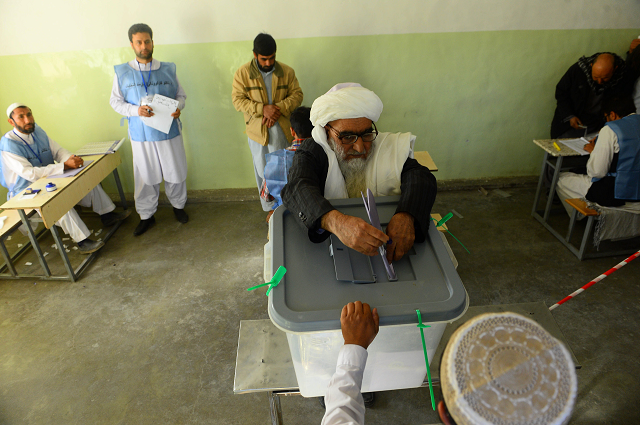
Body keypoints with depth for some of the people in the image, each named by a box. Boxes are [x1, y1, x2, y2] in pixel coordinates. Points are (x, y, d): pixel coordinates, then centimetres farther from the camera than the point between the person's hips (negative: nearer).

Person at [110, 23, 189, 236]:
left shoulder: (168, 69, 3)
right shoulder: (122, 72, 1)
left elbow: (181, 94, 9)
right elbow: (115, 101, 3)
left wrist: (178, 107, -14)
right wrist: (136, 110, -16)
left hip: (169, 131, 1)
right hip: (141, 133, 0)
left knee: (175, 171, 11)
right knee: (145, 176, 8)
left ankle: (178, 205, 34)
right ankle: (146, 215, 25)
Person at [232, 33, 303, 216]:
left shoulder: (286, 71, 0)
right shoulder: (242, 73, -4)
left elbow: (297, 94, 0)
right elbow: (237, 100, -7)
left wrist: (279, 109, -18)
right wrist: (262, 109, -21)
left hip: (281, 128, 0)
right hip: (257, 129, 0)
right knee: (263, 170, 10)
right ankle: (270, 208, 25)